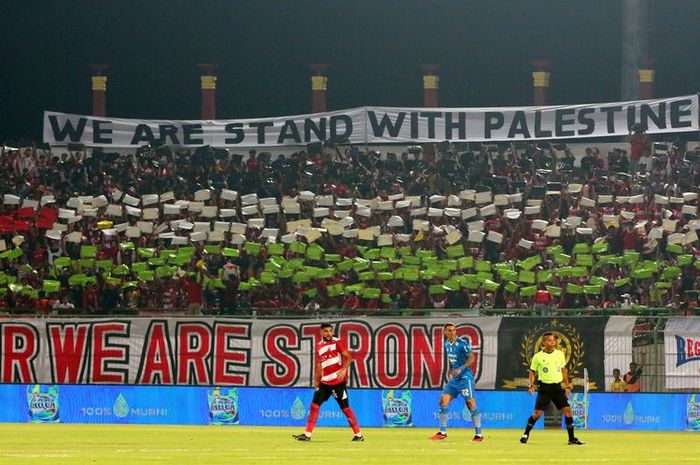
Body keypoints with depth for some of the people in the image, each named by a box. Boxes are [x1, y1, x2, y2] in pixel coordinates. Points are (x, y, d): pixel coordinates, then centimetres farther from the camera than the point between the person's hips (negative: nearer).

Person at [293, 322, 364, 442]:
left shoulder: (337, 342, -3)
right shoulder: (319, 346, 14)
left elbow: (348, 357, -9)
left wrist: (344, 369, -25)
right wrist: (316, 382, 19)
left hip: (338, 381, -6)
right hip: (325, 381, 6)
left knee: (345, 407, -3)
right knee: (315, 404, 1)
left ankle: (358, 434, 6)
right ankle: (307, 434, 4)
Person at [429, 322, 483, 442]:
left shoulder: (462, 343, -14)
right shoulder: (447, 344, 9)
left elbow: (472, 358, -19)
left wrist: (461, 369, -28)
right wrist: (449, 370, 15)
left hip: (465, 377, -8)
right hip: (454, 378, 8)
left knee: (471, 404, -9)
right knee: (443, 401, 2)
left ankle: (479, 434, -2)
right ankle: (442, 433, 11)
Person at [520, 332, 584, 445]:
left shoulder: (560, 354, 6)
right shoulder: (538, 357, -2)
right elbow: (533, 372, 5)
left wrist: (567, 386, 14)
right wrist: (531, 385, -10)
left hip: (557, 387, 3)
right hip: (545, 388, -3)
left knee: (567, 410, -6)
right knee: (537, 413, -8)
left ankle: (572, 439, 1)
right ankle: (526, 434, 13)